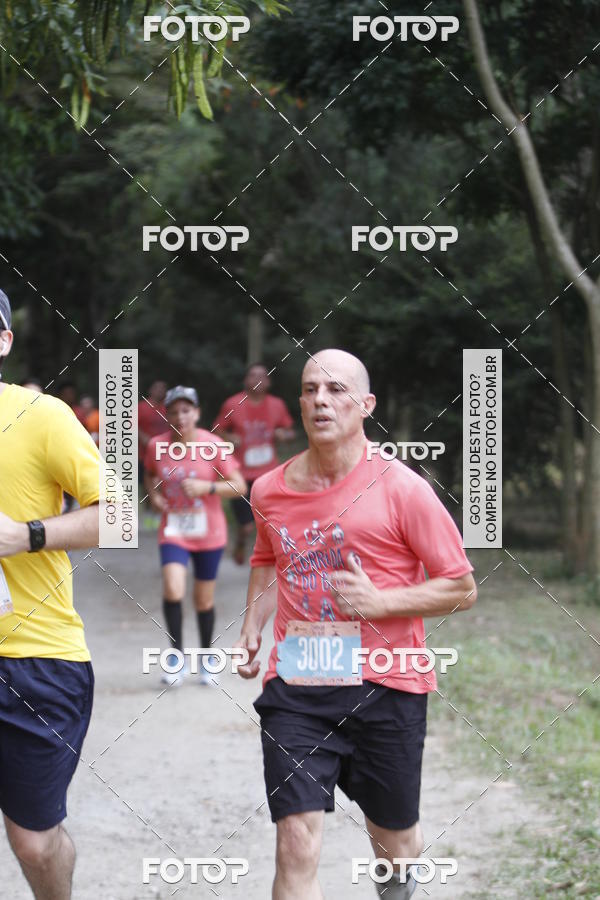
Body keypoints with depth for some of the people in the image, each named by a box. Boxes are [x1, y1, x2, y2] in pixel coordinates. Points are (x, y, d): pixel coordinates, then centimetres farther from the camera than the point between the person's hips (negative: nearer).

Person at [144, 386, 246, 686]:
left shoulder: (212, 445, -11)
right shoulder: (157, 446, -4)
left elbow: (239, 485, -8)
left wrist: (206, 487, -22)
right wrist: (154, 495, -4)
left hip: (208, 534, 0)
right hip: (173, 531, 1)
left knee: (204, 599, 9)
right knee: (172, 590, -21)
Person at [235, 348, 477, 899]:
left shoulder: (401, 488, -8)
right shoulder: (270, 491, 5)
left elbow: (462, 589, -5)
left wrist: (378, 602, -17)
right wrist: (252, 627, 12)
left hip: (385, 688, -2)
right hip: (295, 689, 2)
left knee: (395, 843, 16)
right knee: (297, 849, -12)